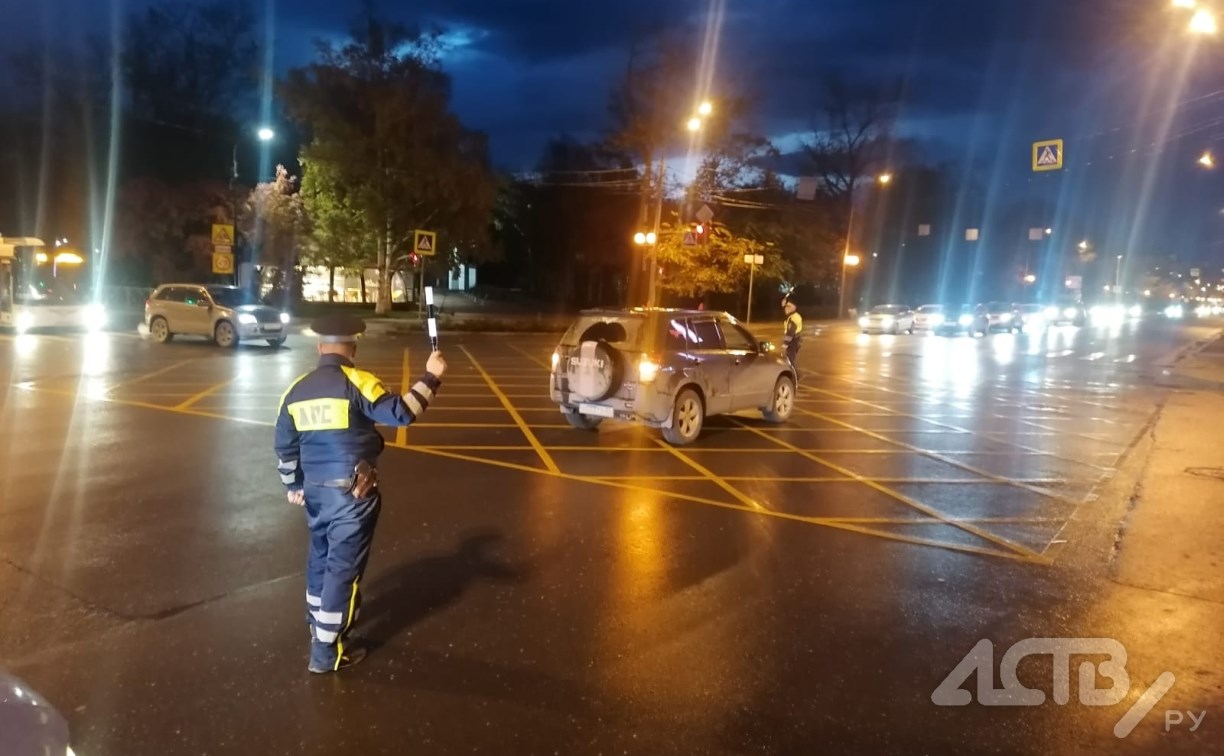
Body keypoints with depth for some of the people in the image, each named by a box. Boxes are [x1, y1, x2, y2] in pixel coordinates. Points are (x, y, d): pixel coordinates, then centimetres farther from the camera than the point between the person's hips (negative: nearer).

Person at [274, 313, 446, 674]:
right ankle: (326, 651, 9)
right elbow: (401, 413, -26)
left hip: (315, 490, 7)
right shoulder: (356, 383, -16)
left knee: (321, 558, 24)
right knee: (344, 567, 2)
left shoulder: (297, 390, 5)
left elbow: (285, 446, 12)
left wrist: (293, 486, 24)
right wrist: (430, 377, -17)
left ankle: (318, 628, 41)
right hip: (352, 493, -7)